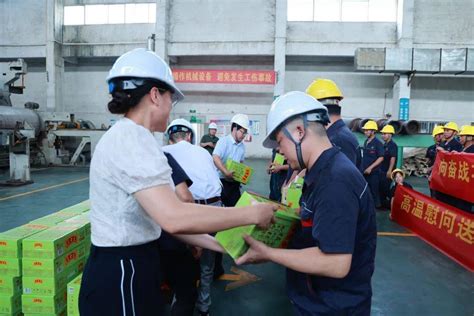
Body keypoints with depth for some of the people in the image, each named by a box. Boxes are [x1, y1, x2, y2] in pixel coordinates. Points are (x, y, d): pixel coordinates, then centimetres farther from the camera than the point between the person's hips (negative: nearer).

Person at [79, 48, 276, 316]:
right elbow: (174, 218, -32)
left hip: (126, 269, 10)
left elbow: (163, 218, 7)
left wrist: (221, 245, 4)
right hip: (122, 276, -10)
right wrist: (252, 214, -21)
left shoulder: (125, 137, 11)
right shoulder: (133, 138, -20)